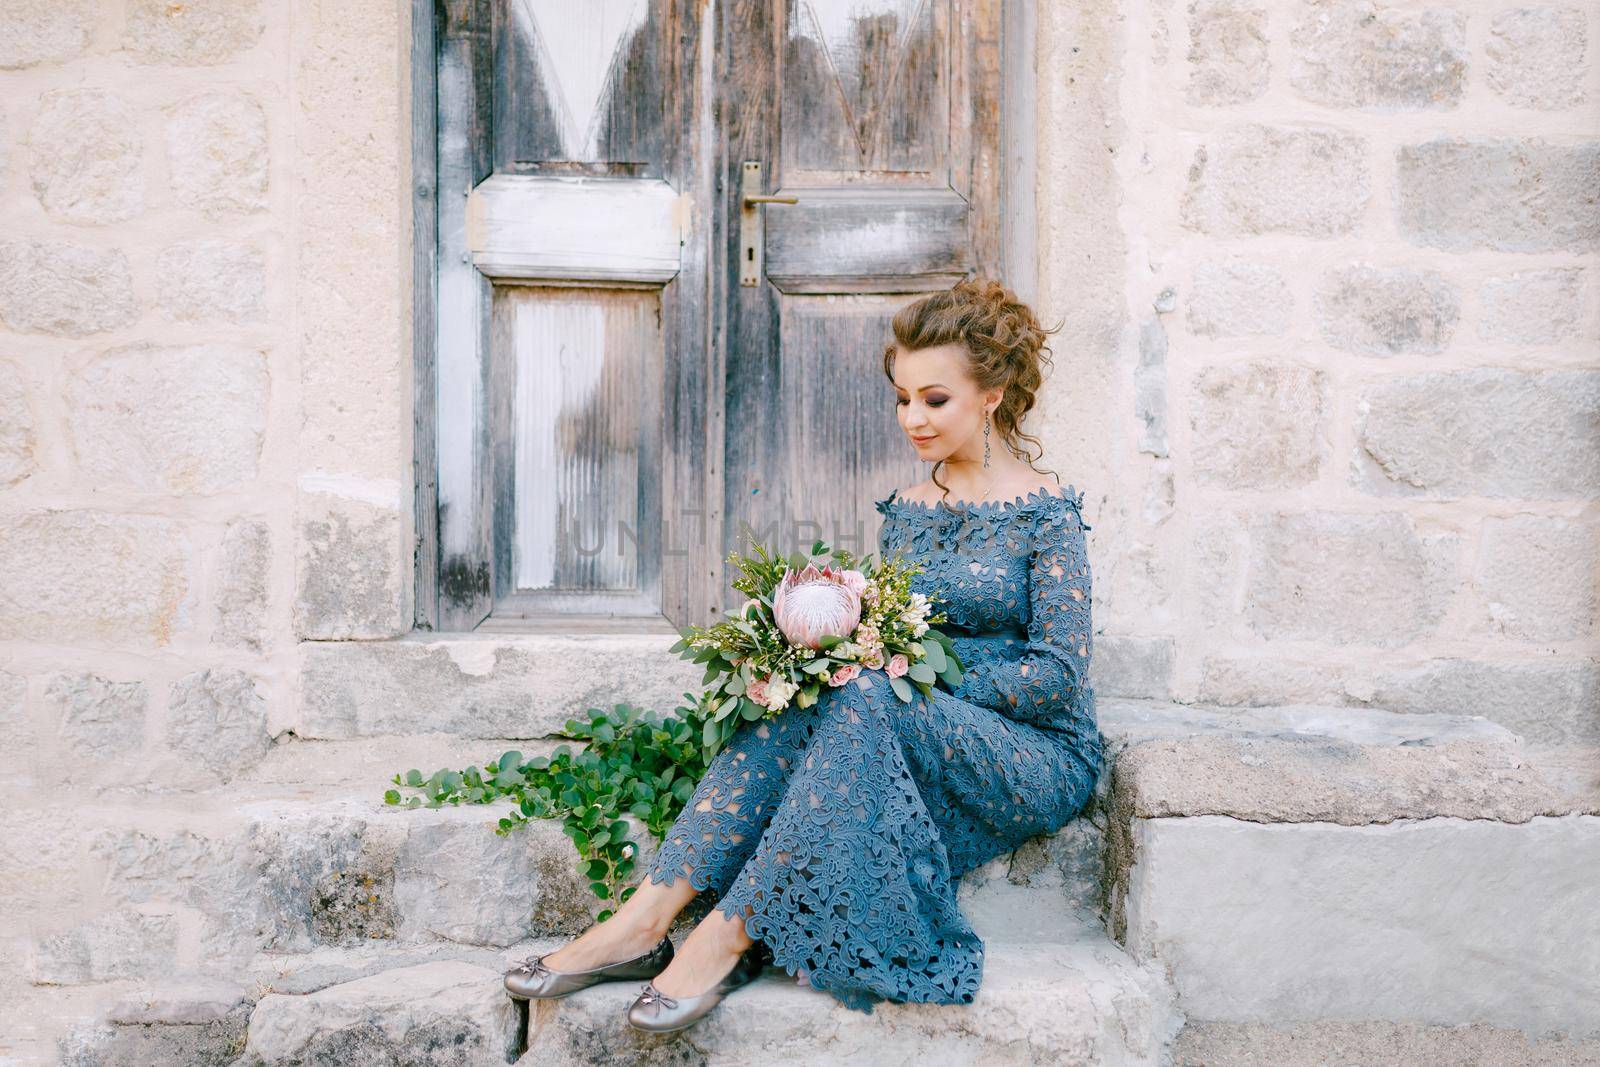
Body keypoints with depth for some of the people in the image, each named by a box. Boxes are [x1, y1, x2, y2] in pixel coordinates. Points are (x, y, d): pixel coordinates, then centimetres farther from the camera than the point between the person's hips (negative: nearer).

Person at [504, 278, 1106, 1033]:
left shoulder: (1047, 515, -5)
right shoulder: (903, 512, 13)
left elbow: (1059, 676, -11)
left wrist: (923, 680, -18)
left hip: (1040, 757, -5)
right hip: (918, 735, 5)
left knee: (866, 702, -34)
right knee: (800, 708, -26)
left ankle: (729, 937, -33)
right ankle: (643, 921, -33)